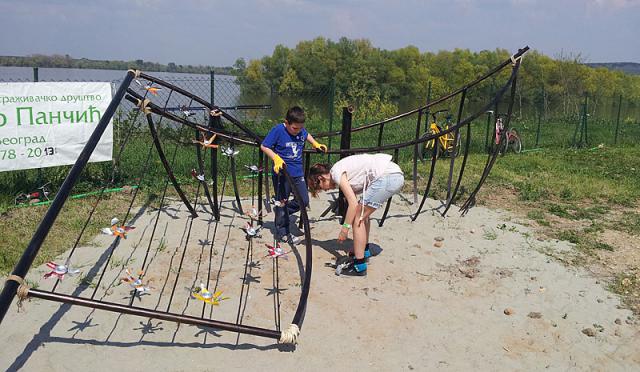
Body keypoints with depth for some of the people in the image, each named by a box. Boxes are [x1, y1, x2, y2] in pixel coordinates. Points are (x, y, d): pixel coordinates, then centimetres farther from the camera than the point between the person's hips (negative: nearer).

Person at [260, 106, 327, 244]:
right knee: (282, 202, 5)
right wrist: (276, 158, -22)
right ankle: (282, 233, 18)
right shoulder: (278, 130, -16)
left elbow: (307, 135, 26)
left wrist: (315, 144, 13)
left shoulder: (301, 130, 0)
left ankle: (281, 212, 29)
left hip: (298, 173, 6)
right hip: (282, 173, -6)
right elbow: (264, 146, -11)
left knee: (304, 201, 7)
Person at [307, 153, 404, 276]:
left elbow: (353, 203, -12)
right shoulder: (343, 172, 22)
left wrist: (345, 228, -6)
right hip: (396, 175, 10)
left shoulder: (336, 172, -4)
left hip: (387, 177, -10)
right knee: (362, 213, 24)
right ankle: (364, 251, 39)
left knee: (358, 217, -3)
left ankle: (359, 266, -3)